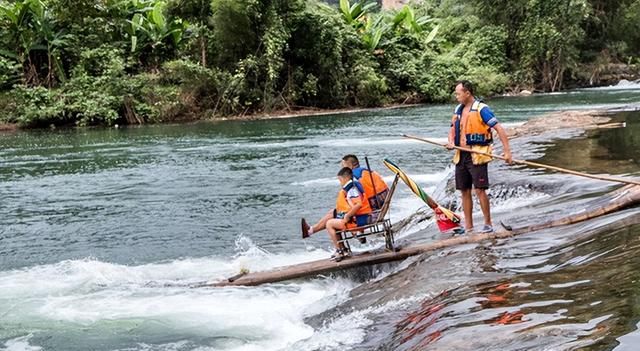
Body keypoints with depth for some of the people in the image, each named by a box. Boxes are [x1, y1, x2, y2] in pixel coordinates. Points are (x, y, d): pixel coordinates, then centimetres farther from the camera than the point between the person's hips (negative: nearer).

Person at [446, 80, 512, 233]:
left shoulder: (481, 109, -10)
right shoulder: (458, 110, 12)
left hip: (477, 155, -7)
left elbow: (499, 129, -14)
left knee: (480, 190, -9)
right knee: (464, 191, 9)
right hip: (461, 155, 7)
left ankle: (488, 224, 3)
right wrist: (451, 141, -2)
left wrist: (507, 151, -21)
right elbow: (453, 130, 21)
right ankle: (468, 226, 17)